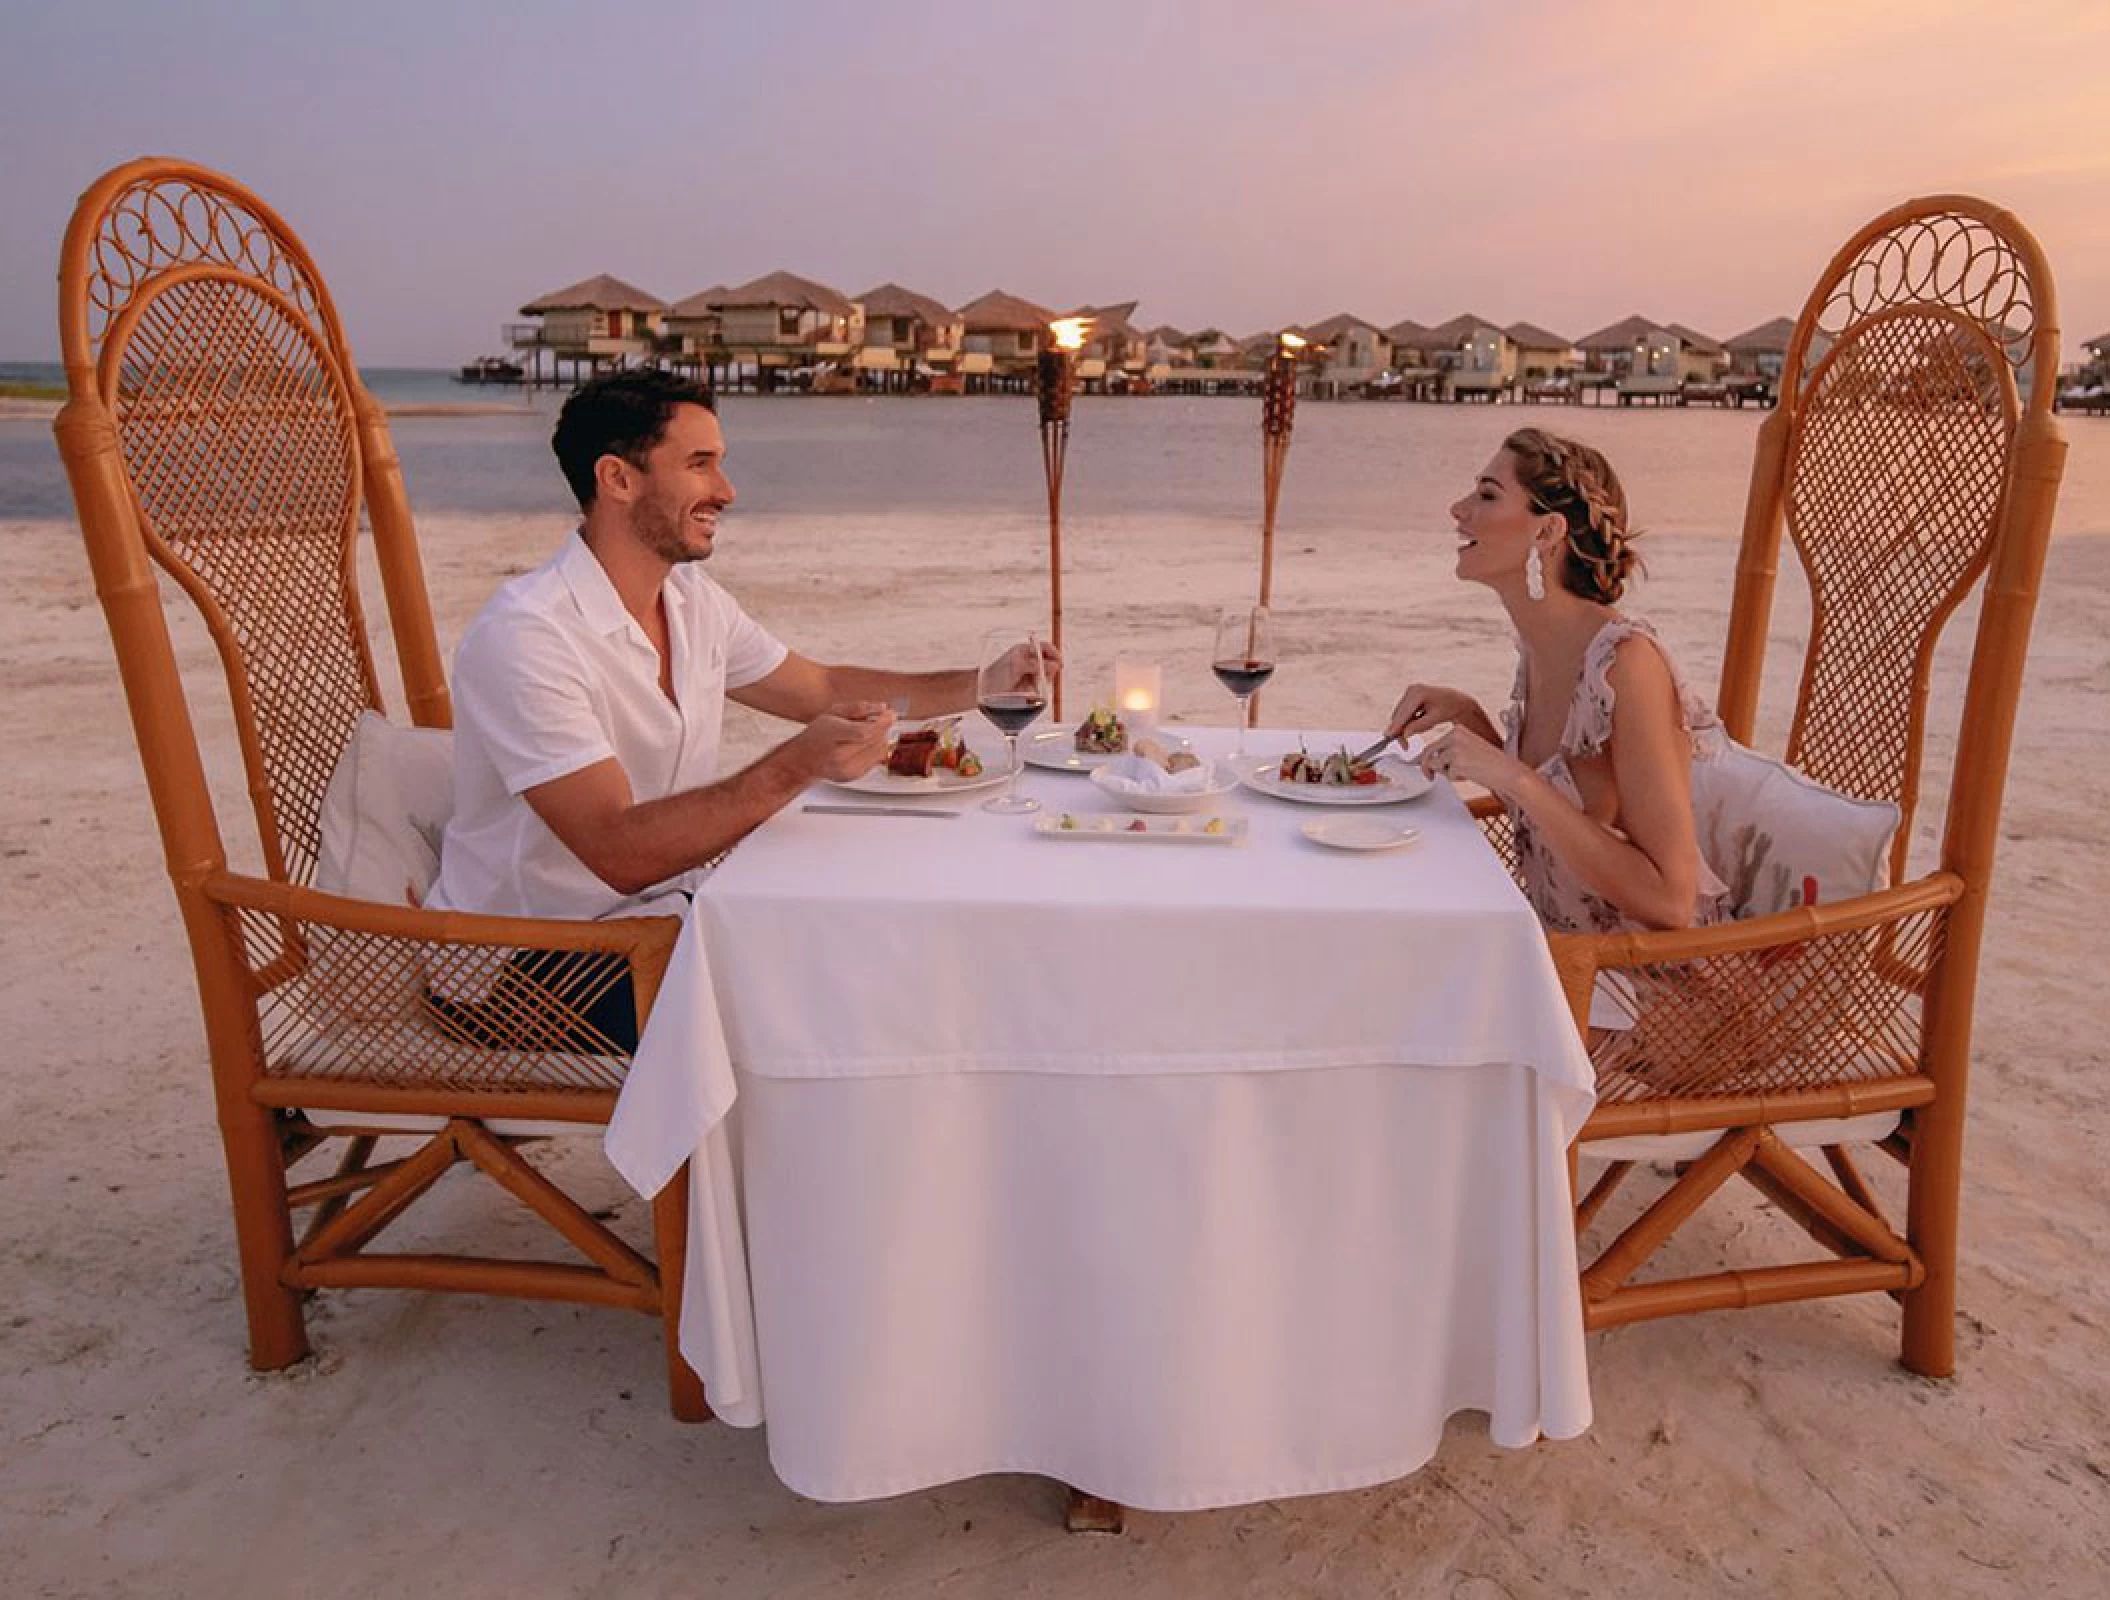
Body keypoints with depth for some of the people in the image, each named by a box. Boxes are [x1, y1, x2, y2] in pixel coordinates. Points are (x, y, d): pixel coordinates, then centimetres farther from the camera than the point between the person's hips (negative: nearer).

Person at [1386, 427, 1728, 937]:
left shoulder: (1627, 662, -23)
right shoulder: (1540, 647, 0)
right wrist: (1468, 715, -1)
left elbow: (1669, 902, -25)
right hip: (1565, 950, 6)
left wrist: (1514, 778, -29)